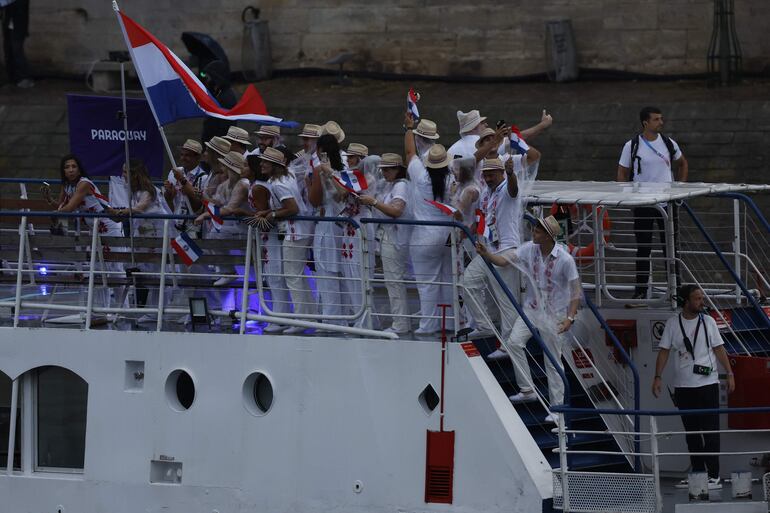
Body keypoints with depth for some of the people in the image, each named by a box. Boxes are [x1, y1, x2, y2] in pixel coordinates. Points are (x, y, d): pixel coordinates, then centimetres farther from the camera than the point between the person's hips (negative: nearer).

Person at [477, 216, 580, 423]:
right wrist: (486, 254, -30)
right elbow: (504, 260, -11)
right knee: (514, 342, -9)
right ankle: (528, 390, 6)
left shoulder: (565, 260, -20)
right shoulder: (529, 249, -7)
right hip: (531, 309, 5)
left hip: (554, 315, -5)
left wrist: (570, 318, -22)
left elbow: (575, 291, -14)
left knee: (553, 360, 0)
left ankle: (557, 407, 11)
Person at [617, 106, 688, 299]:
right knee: (643, 247, 4)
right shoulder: (632, 146, -5)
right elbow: (622, 173, 1)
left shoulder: (668, 143, 2)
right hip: (642, 203, -2)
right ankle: (641, 289, 11)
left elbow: (682, 164, 19)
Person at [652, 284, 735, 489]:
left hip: (708, 383, -2)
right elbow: (664, 351, 4)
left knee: (710, 430, -6)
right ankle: (697, 473, 14)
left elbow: (719, 349, 5)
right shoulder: (673, 323, 3)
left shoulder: (708, 321, 3)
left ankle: (714, 475, -6)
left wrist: (730, 373, -1)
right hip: (683, 386, 2)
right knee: (691, 432, 7)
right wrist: (658, 377, -4)